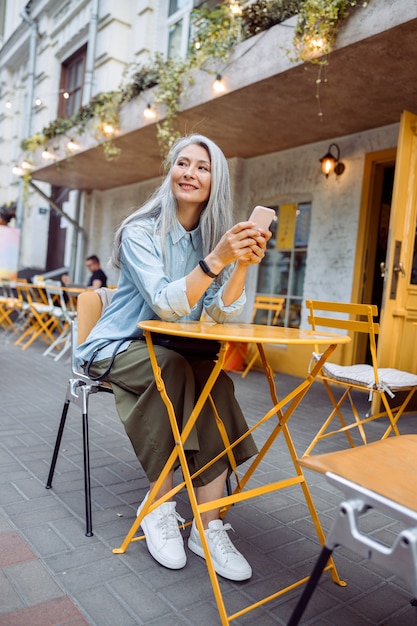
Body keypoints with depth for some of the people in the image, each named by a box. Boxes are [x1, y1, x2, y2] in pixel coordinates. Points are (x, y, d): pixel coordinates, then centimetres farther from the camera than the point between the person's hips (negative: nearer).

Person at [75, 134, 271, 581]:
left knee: (216, 379, -26)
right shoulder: (141, 232, -12)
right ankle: (159, 508, -18)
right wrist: (216, 259, -38)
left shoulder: (214, 237, 2)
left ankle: (209, 526, -21)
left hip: (173, 351, 4)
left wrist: (243, 264, -25)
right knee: (173, 368, -33)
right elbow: (165, 305, -26)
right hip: (116, 347, -4)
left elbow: (221, 313, -9)